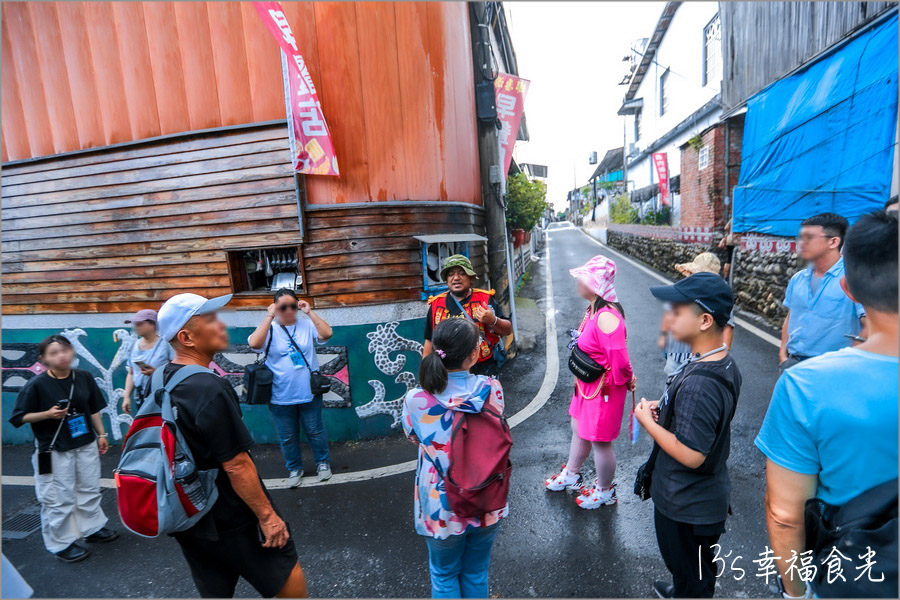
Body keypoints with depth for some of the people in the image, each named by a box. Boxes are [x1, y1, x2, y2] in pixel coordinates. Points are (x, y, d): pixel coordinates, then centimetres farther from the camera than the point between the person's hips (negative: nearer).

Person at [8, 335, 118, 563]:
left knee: (90, 491, 18)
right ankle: (62, 544, 24)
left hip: (86, 445, 5)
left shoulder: (84, 377, -2)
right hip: (54, 451, -4)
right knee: (59, 500, 5)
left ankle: (93, 529, 36)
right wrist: (48, 414, -24)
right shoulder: (37, 384, -14)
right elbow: (19, 417, -7)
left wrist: (101, 435, 9)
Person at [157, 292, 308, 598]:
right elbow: (236, 465, -27)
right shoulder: (210, 388, -28)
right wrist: (267, 514, -17)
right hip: (230, 517, -8)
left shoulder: (160, 381, -1)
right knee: (287, 570, 14)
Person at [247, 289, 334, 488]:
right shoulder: (269, 329, -5)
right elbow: (254, 344, -24)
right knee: (287, 437, 17)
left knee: (315, 432, 16)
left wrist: (310, 312, -18)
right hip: (280, 397, 0)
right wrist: (269, 317, -20)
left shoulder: (307, 325, -4)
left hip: (309, 394, 0)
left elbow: (327, 333, -20)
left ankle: (323, 462, 38)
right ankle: (294, 468, 39)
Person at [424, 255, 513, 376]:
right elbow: (430, 340, 13)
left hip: (484, 370, -1)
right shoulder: (436, 304, 6)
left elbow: (508, 330, 1)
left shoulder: (485, 298, 1)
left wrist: (493, 321, -19)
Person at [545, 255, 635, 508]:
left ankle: (605, 491, 36)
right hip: (587, 386, 10)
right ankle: (571, 474, 49)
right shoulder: (593, 310, 0)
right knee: (579, 429, 25)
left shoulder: (606, 317, -31)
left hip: (604, 390, -10)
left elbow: (620, 360, -28)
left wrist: (625, 380, -11)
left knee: (600, 441, 11)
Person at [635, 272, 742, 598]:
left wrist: (648, 421, -21)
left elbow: (691, 455, -32)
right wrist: (664, 409, -2)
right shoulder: (725, 363, -5)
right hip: (706, 495, 9)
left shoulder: (697, 384, -36)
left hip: (688, 507, -9)